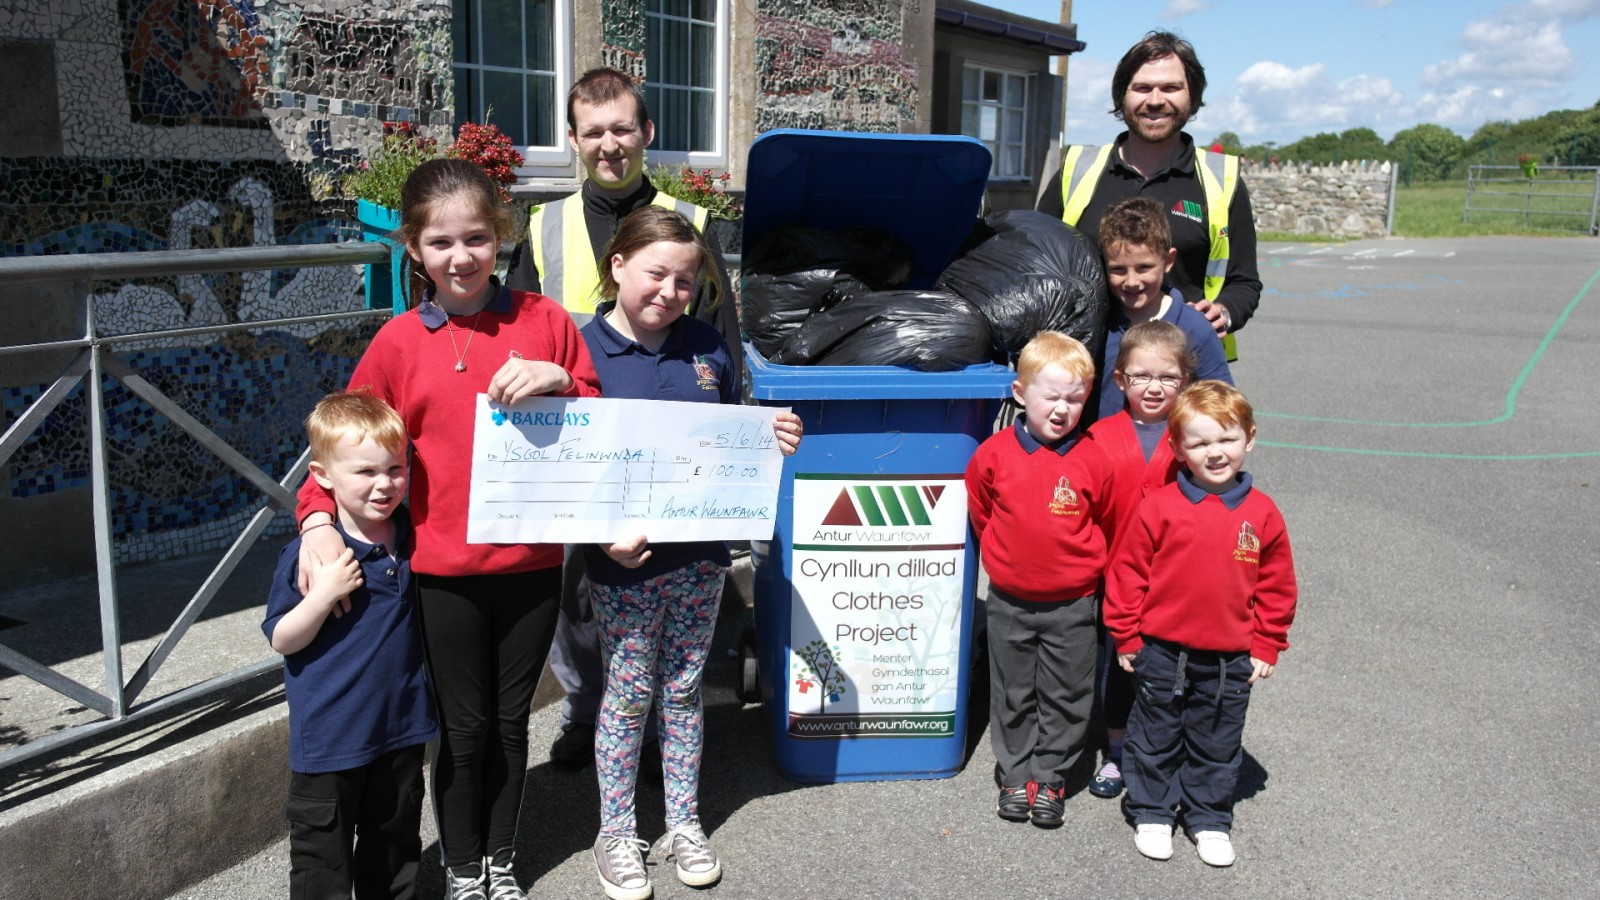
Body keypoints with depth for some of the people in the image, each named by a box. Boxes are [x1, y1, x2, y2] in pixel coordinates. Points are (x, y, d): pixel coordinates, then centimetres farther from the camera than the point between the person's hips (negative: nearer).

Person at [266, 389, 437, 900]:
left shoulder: (411, 536, -1)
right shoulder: (307, 555, -16)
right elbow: (282, 640, -12)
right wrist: (324, 595, -28)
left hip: (401, 726, 4)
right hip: (329, 737, -4)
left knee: (395, 849, 21)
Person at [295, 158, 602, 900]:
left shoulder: (542, 320, -1)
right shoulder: (399, 342, -3)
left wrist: (559, 382, -18)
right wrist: (318, 517, -12)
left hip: (532, 564, 1)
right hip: (444, 573, -1)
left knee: (511, 720, 16)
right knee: (465, 726, 12)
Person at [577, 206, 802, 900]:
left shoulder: (707, 348, 4)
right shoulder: (586, 350, -10)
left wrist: (771, 438, -6)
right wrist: (604, 534, -20)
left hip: (700, 554, 4)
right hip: (626, 559, -4)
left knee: (683, 689, 15)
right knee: (629, 693, 9)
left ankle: (684, 823, 31)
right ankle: (616, 834, 27)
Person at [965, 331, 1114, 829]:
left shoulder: (1092, 461, -10)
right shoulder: (994, 453, -10)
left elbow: (1105, 523, 6)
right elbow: (980, 513, 7)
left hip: (1072, 604, -1)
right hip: (1009, 601, 1)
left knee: (1065, 697, 10)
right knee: (1012, 695, 13)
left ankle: (1049, 778, 25)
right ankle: (1015, 776, 28)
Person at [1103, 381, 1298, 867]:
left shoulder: (1262, 514, -4)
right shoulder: (1161, 507, -11)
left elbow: (1277, 586, 5)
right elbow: (1127, 571, -5)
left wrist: (1265, 646, 4)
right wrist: (1126, 637, -3)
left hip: (1230, 659, 2)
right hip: (1161, 651, -2)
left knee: (1217, 744, 16)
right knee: (1156, 737, 13)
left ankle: (1209, 819, 33)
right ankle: (1151, 813, 30)